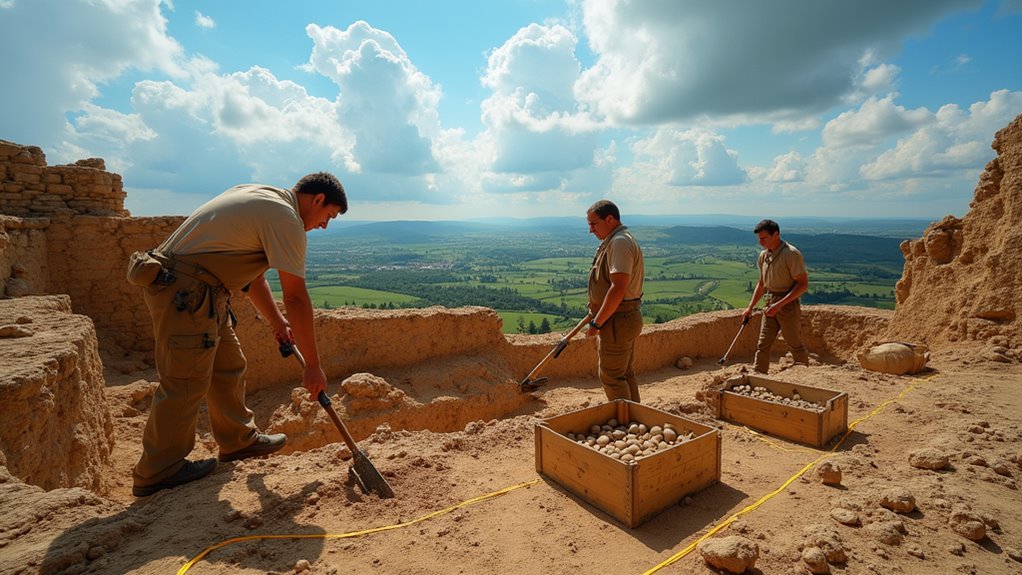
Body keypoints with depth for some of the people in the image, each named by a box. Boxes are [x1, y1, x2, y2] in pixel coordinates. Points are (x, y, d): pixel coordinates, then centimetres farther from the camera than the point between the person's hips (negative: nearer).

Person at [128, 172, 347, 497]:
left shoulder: (264, 198, 15)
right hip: (184, 291, -11)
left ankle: (239, 440, 31)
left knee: (228, 367, 17)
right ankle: (158, 472, 14)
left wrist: (278, 322, 13)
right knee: (185, 382, -2)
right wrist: (313, 366, -15)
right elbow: (296, 297, -20)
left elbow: (252, 274, 18)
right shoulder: (285, 217, -17)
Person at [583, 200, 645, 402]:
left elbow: (618, 288, -27)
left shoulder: (619, 242, -19)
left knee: (611, 376, -1)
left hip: (618, 321, -11)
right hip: (627, 318, 11)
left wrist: (597, 323, -22)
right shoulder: (616, 240, 15)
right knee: (626, 374, 18)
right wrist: (596, 314, 21)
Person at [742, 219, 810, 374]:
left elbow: (803, 284, -18)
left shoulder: (791, 254, -16)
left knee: (795, 345, 7)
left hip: (788, 304, -7)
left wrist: (779, 304, -24)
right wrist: (750, 307, 14)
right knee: (762, 345, 6)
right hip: (771, 303, 7)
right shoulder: (763, 256, 7)